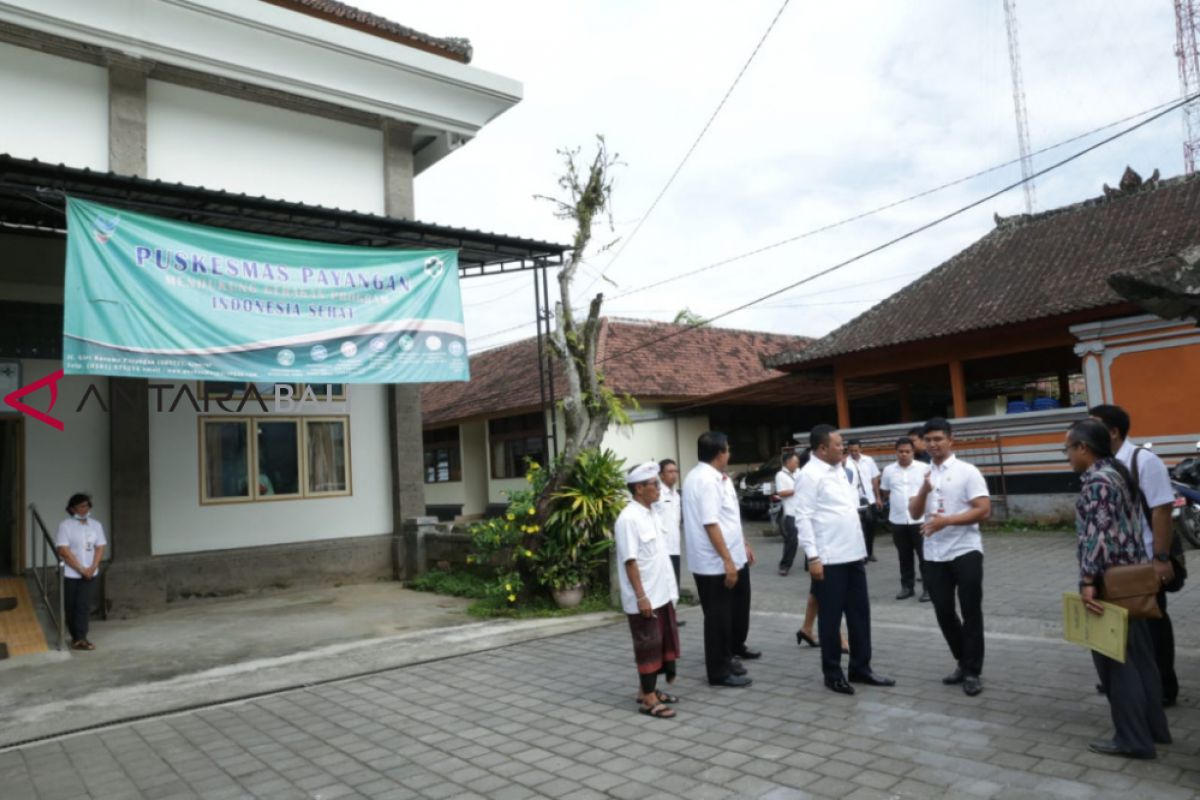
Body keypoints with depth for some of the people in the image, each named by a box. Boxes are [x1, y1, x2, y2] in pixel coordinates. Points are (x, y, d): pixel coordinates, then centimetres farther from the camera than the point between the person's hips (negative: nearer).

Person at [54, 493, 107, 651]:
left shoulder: (96, 525, 4)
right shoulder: (65, 526, -10)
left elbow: (100, 547, 5)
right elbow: (63, 550, -16)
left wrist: (92, 568, -8)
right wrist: (81, 569, -16)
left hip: (89, 573, 3)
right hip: (70, 573, -3)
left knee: (84, 606, -3)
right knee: (70, 607, 7)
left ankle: (79, 638, -1)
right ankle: (77, 637, 19)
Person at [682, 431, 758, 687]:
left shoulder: (716, 477, 12)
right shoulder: (706, 480, -21)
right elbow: (710, 524, -26)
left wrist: (744, 544, 22)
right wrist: (727, 560, -25)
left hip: (734, 557, 10)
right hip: (715, 562, -10)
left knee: (738, 605, 24)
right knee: (718, 616, 2)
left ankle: (734, 648, 45)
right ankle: (720, 671, 13)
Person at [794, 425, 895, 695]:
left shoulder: (838, 470, 13)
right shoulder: (810, 475, -13)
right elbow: (803, 518, -16)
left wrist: (861, 549, 18)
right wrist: (812, 557, -20)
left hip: (853, 555, 8)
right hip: (829, 559, -8)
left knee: (860, 613, 14)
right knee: (831, 618, 4)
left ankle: (860, 668, 26)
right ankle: (833, 673, 16)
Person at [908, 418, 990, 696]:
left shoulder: (967, 472, -7)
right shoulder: (923, 474, 9)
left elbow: (984, 510, -13)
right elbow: (914, 513, 4)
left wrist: (946, 521, -21)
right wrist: (924, 490, -14)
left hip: (965, 551, -5)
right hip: (934, 554, 5)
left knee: (971, 612, 2)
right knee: (944, 612, 11)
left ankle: (973, 671, 13)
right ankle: (963, 663, 29)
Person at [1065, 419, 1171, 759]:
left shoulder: (1096, 480, -18)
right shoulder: (1117, 472, 12)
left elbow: (1097, 534, -24)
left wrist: (1087, 581, -24)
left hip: (1110, 581, -10)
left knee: (1115, 658, 0)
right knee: (1139, 654, 17)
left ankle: (1132, 739, 9)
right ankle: (1154, 727, 27)